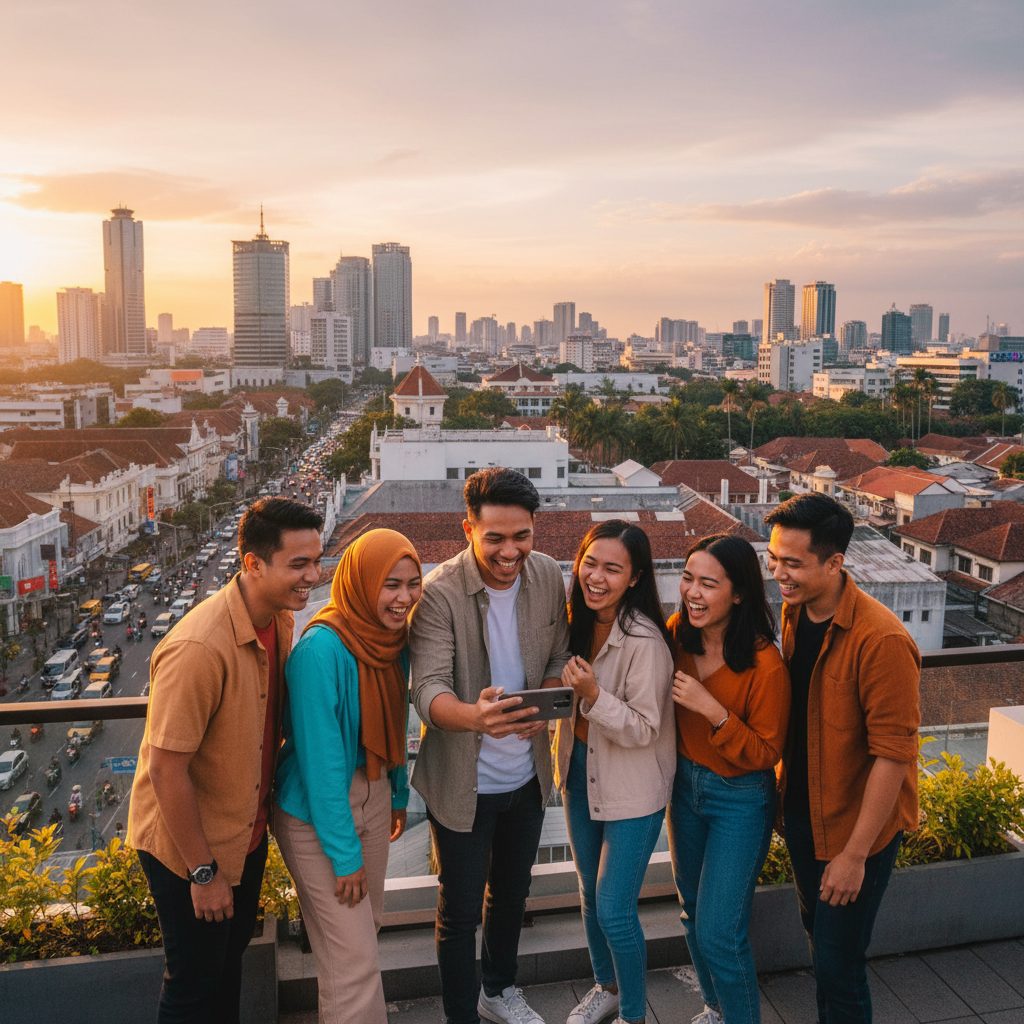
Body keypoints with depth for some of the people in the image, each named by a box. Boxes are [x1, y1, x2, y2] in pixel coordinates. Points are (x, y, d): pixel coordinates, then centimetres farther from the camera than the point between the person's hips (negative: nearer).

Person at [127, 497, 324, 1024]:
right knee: (194, 981, 12)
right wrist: (203, 871, -19)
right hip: (185, 844, -7)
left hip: (246, 832, 8)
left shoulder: (280, 619, -7)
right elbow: (165, 770, -27)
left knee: (232, 950, 26)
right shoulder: (198, 648, -33)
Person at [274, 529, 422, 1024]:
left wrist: (398, 794, 18)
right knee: (354, 959, -2)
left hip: (372, 794, 8)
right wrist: (344, 853, -19)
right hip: (317, 812, -7)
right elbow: (319, 759, -24)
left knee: (367, 923, 21)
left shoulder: (392, 637, -4)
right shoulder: (321, 650, -28)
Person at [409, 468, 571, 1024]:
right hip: (463, 782, -5)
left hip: (528, 774, 5)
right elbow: (428, 689, -29)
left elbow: (559, 656, 3)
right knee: (460, 912, 10)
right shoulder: (439, 592, -23)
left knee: (512, 893, 26)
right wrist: (475, 715, -51)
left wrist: (546, 705, -18)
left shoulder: (547, 575, -7)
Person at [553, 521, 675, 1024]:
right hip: (581, 771, 7)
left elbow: (643, 730, -22)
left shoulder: (645, 642, -26)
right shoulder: (580, 623, -4)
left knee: (614, 911, 0)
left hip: (631, 787, -7)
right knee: (591, 895, 21)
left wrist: (593, 695, -34)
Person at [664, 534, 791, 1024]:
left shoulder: (764, 665, -26)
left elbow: (766, 754, -18)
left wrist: (713, 710, -30)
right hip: (685, 784, 6)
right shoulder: (677, 635, -10)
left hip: (740, 799, -6)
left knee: (719, 933, -3)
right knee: (693, 912, 21)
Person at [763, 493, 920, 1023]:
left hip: (857, 824, -7)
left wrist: (855, 854, -20)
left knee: (838, 967, 3)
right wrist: (784, 797, 14)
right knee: (818, 934, 24)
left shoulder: (880, 640, -27)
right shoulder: (794, 611, -2)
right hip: (802, 813, 7)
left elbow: (893, 755, -24)